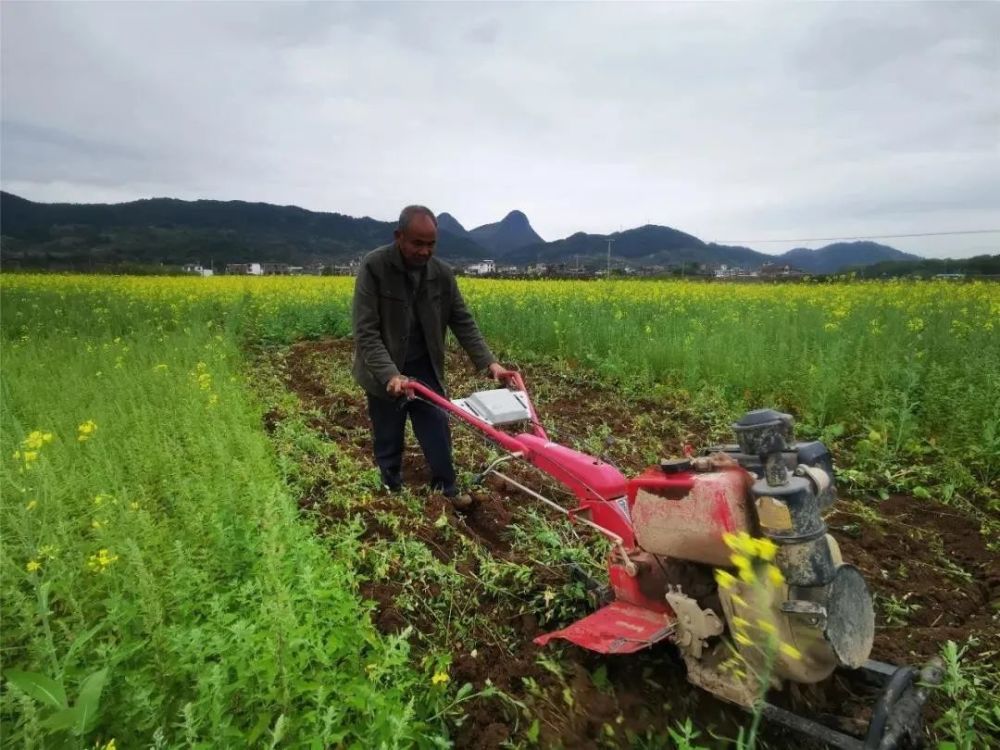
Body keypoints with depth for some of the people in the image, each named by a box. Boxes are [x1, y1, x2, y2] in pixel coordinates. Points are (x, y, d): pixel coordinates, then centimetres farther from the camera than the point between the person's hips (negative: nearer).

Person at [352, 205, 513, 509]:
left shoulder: (442, 273, -8)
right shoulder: (374, 267, -21)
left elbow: (463, 322, -2)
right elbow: (365, 331, -24)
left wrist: (489, 362, -13)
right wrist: (390, 374, -35)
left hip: (424, 367, 3)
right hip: (385, 372, -3)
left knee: (437, 427, 8)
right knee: (388, 439, 11)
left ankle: (446, 489, 26)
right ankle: (391, 494, 32)